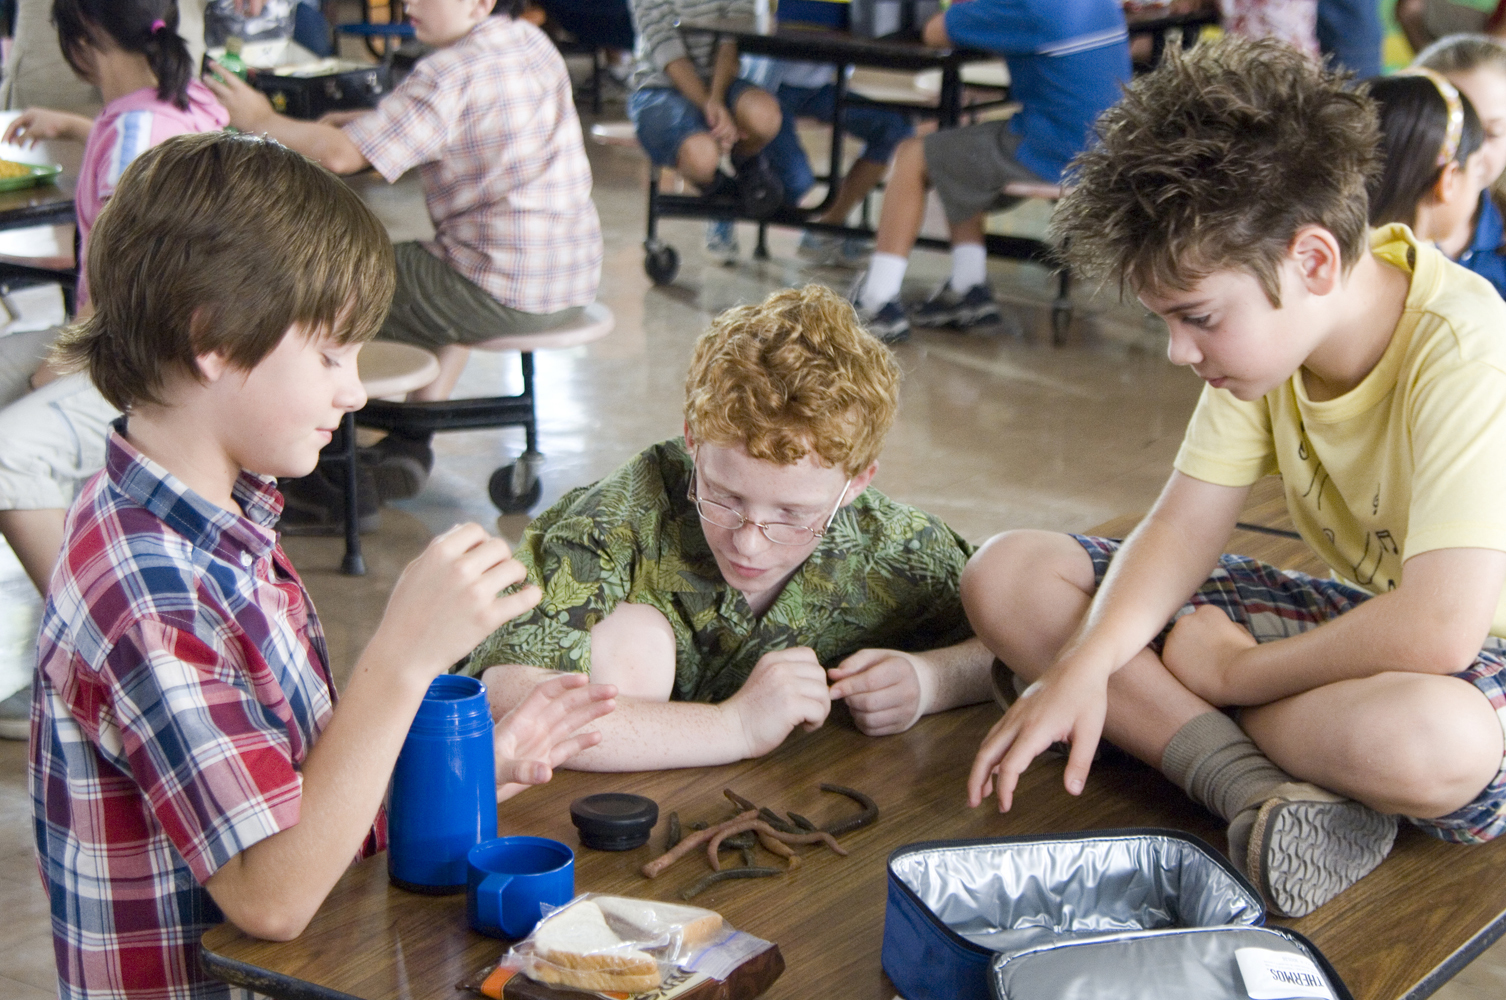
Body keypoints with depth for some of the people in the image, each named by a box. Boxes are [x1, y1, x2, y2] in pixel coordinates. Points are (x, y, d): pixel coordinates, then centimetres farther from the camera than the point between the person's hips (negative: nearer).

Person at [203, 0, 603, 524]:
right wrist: (368, 121, 14)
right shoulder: (533, 43, 10)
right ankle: (413, 439, 32)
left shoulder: (450, 75, -17)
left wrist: (261, 121, -5)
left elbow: (342, 156, -20)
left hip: (505, 294, -9)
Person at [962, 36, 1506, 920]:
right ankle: (1256, 786, -23)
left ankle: (1162, 718, -19)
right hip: (1360, 615, 8)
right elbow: (1186, 526, -5)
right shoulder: (1265, 315, -5)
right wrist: (1085, 663, -23)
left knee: (1431, 739, -47)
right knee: (1008, 574, -9)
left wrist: (1231, 670, -20)